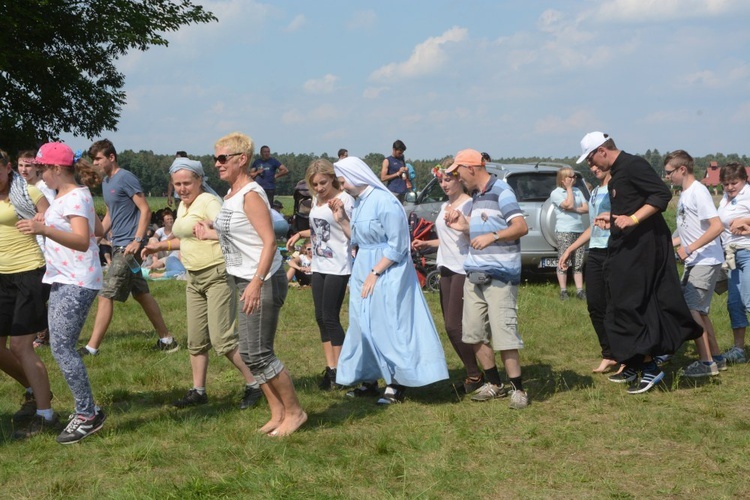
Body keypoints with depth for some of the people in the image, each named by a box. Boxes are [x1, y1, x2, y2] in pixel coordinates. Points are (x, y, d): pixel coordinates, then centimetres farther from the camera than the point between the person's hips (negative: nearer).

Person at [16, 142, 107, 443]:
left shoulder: (76, 197, -16)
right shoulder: (64, 197, 15)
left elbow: (83, 241, -29)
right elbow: (99, 230, 24)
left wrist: (44, 230, -42)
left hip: (77, 284, -11)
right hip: (62, 282, 11)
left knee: (61, 348, -12)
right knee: (61, 347, 12)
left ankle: (87, 415, -5)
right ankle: (86, 410, 20)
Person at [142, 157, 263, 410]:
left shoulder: (209, 202, -13)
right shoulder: (183, 206, 14)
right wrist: (160, 246, 26)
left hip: (218, 275, -9)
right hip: (194, 278, 9)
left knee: (223, 338, -11)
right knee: (196, 340, 12)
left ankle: (253, 385, 1)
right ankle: (198, 391, 22)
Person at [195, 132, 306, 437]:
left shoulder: (251, 195, -16)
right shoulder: (232, 193, 11)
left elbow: (269, 241, -22)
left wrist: (256, 282, -29)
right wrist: (212, 234, 25)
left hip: (263, 282, -10)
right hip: (245, 281, 10)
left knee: (256, 353, -6)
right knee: (251, 352, 12)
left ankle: (294, 411, 8)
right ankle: (278, 413, 22)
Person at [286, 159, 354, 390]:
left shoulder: (344, 199, -12)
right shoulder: (317, 201, 11)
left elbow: (352, 234, -19)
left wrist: (340, 212, -30)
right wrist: (300, 234, 12)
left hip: (338, 267, -8)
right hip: (319, 266, 8)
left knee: (330, 318, -7)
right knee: (321, 318, 7)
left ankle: (339, 369, 3)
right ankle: (330, 368, 14)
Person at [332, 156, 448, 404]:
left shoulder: (385, 202, -18)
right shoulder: (359, 202, 9)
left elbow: (398, 245, -18)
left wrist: (375, 273, -18)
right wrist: (342, 219, 6)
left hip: (387, 274, -9)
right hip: (363, 272, 9)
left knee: (388, 327, -6)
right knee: (364, 326, 12)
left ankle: (398, 385, 2)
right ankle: (369, 381, 22)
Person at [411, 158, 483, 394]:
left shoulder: (469, 204, -10)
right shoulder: (445, 206, 17)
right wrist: (427, 244, 15)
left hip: (463, 270, -9)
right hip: (447, 268, 9)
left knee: (454, 325, -11)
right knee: (451, 325, 7)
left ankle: (474, 376, 0)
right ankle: (472, 374, 15)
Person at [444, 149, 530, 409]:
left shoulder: (501, 191, -8)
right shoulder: (476, 196, 18)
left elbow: (521, 227, -16)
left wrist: (492, 236, -26)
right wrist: (464, 226, 9)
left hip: (499, 275, -9)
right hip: (475, 274, 9)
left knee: (503, 334, -10)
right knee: (474, 333, 9)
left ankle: (518, 389, -1)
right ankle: (494, 384, 21)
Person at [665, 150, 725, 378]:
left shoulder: (698, 192, -15)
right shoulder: (684, 195, 12)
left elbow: (717, 226, -24)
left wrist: (689, 248, -24)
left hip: (706, 261, -9)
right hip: (694, 263, 9)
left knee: (690, 309, -11)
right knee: (698, 310, 13)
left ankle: (707, 362, -4)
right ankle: (716, 358, 22)